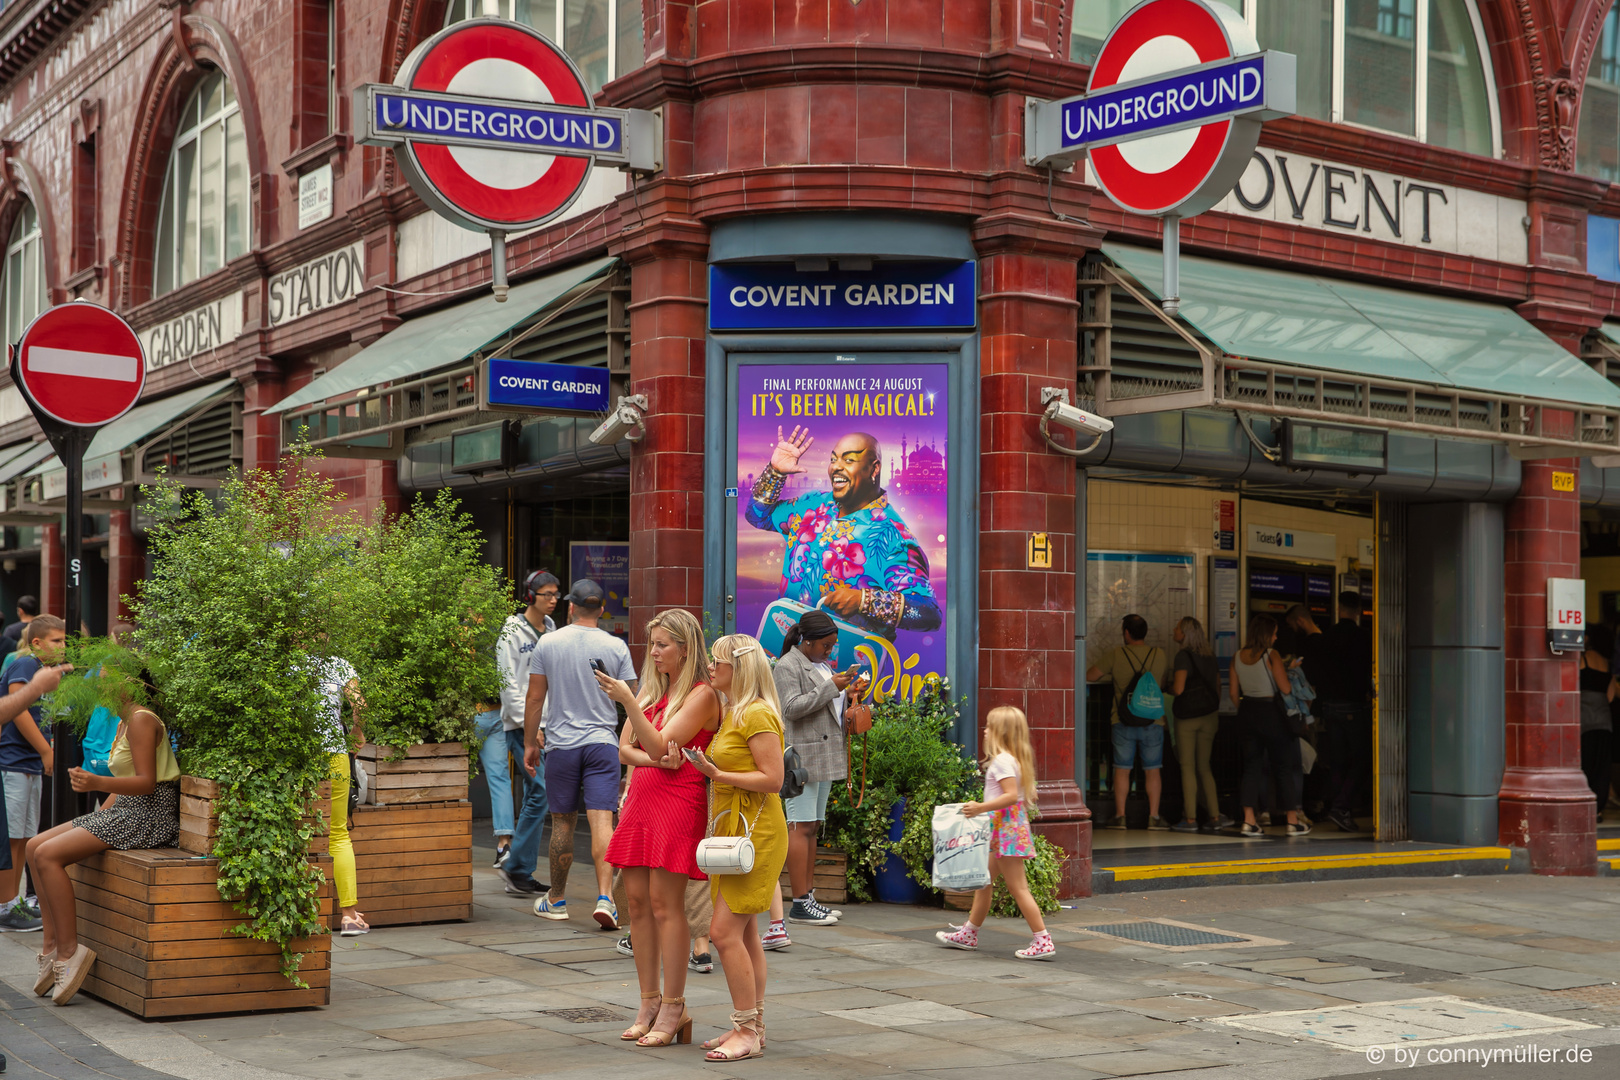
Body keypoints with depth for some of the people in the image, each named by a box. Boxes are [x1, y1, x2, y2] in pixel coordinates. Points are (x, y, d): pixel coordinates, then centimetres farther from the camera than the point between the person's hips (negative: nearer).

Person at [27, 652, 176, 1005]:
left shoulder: (142, 719, -13)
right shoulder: (124, 721, 18)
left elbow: (146, 782, -21)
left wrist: (97, 783, -33)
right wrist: (98, 819, 11)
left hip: (148, 815, -10)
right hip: (124, 810, 10)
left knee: (48, 855, -20)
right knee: (35, 847, 4)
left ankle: (69, 951, -17)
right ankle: (51, 943, 1)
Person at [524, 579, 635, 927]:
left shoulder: (548, 644, 0)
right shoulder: (616, 647, 0)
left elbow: (534, 699, 2)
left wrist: (530, 743, 11)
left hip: (561, 744, 1)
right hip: (603, 742, 0)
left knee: (563, 823, 11)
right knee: (601, 820, -6)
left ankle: (556, 900, 23)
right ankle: (605, 897, -20)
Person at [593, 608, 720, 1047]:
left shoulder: (701, 695, -7)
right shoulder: (651, 689, 16)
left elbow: (659, 744, -16)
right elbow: (625, 749, 12)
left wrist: (627, 700, -23)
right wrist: (658, 760, -8)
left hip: (678, 802, -7)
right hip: (640, 797, 7)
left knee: (665, 903, -7)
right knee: (637, 900, 6)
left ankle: (673, 1009, 0)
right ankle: (649, 1003, 14)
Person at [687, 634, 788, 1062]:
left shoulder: (758, 714, -15)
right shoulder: (731, 715, 15)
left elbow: (772, 779, -20)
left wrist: (717, 774, -19)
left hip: (756, 833, -10)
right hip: (733, 831, 10)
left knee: (726, 932, -11)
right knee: (744, 934, 11)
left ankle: (748, 1032, -5)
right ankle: (752, 1027, 16)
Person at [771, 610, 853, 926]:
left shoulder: (820, 665, 21)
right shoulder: (787, 666, -7)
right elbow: (792, 708, -18)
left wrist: (846, 694, 9)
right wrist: (831, 687, -17)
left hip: (825, 757, 9)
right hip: (801, 758, -9)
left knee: (813, 828, 9)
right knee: (801, 827, -10)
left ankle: (809, 896, 12)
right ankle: (799, 903, -10)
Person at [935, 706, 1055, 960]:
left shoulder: (1001, 761, -16)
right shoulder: (1015, 759, 13)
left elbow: (1011, 795, -26)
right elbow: (1025, 796, 17)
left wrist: (981, 807, -26)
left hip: (1006, 829, -11)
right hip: (1013, 826, 11)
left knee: (1018, 887, -8)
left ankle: (1043, 941, -9)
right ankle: (969, 934, 29)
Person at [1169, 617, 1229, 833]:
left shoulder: (1184, 656, -11)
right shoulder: (1209, 656, 11)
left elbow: (1178, 689, -18)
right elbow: (1217, 687, 15)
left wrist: (1168, 686, 4)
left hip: (1187, 716, -6)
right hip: (1209, 716, 6)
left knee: (1187, 767, -1)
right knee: (1204, 767, 11)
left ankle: (1190, 819, -2)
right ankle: (1214, 817, 4)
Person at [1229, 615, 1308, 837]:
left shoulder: (1238, 657, 2)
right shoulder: (1271, 656, -14)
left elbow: (1234, 694, 6)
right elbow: (1285, 688, -14)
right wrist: (1288, 670, 4)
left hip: (1247, 711, 5)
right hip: (1270, 712, -5)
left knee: (1252, 764, 9)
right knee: (1283, 766, 5)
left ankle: (1249, 820, 2)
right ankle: (1293, 822, 9)